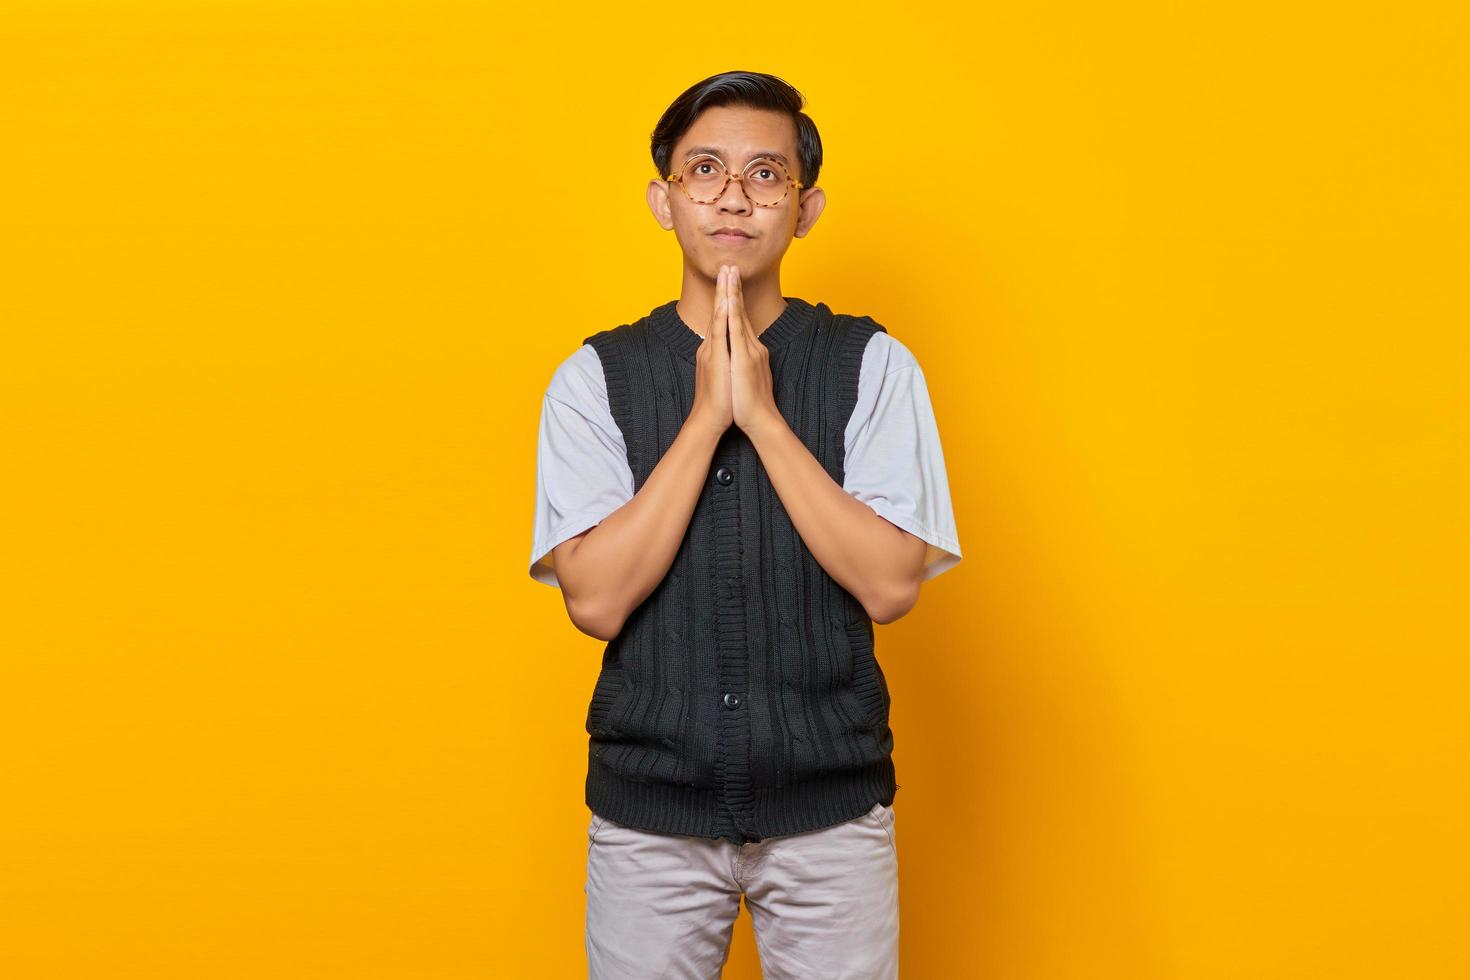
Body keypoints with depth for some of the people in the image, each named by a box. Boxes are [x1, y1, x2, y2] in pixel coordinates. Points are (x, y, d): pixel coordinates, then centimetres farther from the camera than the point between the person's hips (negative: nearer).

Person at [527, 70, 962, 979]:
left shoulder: (873, 365, -4)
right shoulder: (595, 376, -2)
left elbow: (890, 585, -13)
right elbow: (596, 599, -12)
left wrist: (762, 415, -16)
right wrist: (705, 418, -16)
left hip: (831, 805, 0)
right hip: (648, 809, 1)